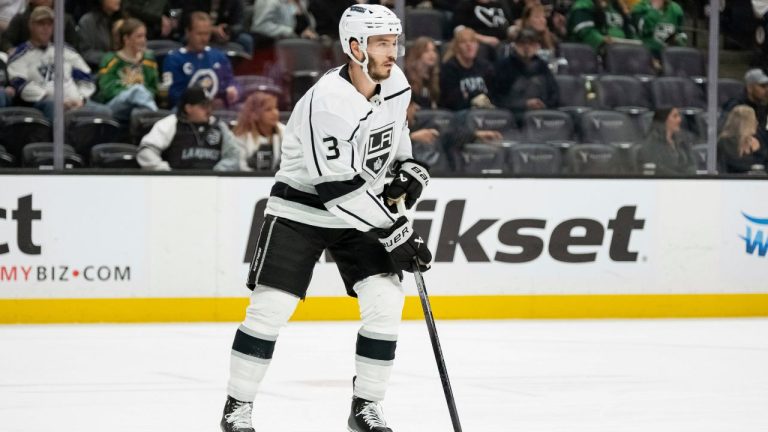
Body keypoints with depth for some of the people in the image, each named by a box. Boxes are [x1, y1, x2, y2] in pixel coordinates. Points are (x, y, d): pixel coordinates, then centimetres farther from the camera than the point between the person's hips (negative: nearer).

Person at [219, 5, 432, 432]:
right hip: (302, 208, -6)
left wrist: (409, 167, 4)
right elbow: (340, 190, -30)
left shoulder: (396, 82, -6)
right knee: (271, 306, -8)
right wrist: (395, 234, -28)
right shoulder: (327, 102, -28)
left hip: (362, 211, 6)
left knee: (385, 301, -8)